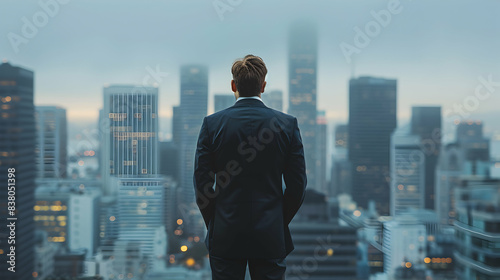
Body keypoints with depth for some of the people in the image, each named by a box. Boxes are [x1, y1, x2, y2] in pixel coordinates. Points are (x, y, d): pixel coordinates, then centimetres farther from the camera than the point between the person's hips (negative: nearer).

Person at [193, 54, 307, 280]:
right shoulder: (287, 124, -4)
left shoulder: (212, 124, -5)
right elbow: (297, 185, -2)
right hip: (271, 236, 0)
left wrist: (213, 224, 9)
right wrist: (280, 222, 10)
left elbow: (202, 183, -4)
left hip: (226, 236, 0)